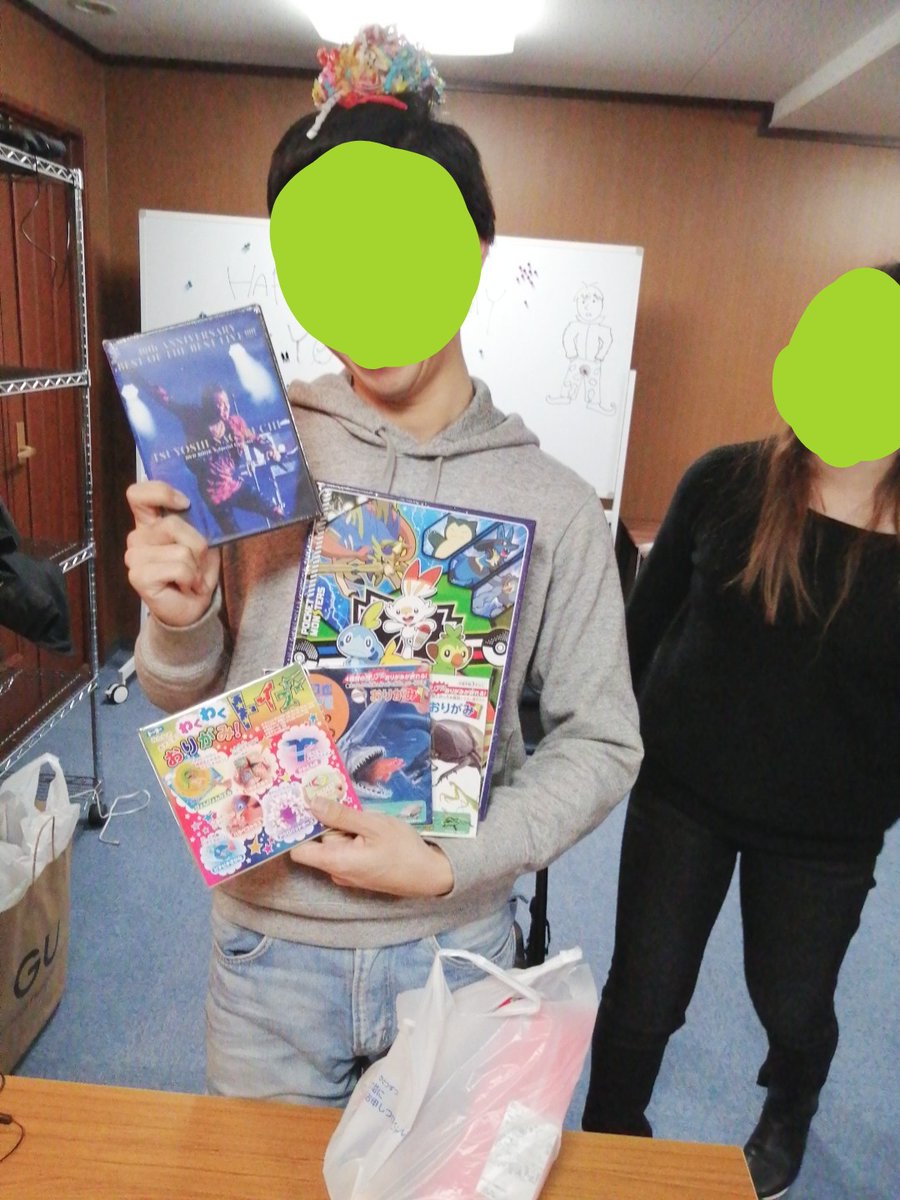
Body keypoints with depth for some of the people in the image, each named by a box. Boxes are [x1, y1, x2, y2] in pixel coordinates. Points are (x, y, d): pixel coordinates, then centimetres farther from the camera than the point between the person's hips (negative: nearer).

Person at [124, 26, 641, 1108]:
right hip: (267, 940, 1)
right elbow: (187, 702, 0)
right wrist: (181, 620, -22)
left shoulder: (552, 503, -12)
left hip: (455, 943, 0)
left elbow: (600, 743, -6)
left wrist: (452, 864, -17)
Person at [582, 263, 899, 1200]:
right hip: (681, 794, 0)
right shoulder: (726, 480, -11)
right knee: (642, 996, 12)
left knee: (792, 1005, 22)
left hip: (825, 831, 1)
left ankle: (788, 1116, 59)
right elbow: (646, 621, -2)